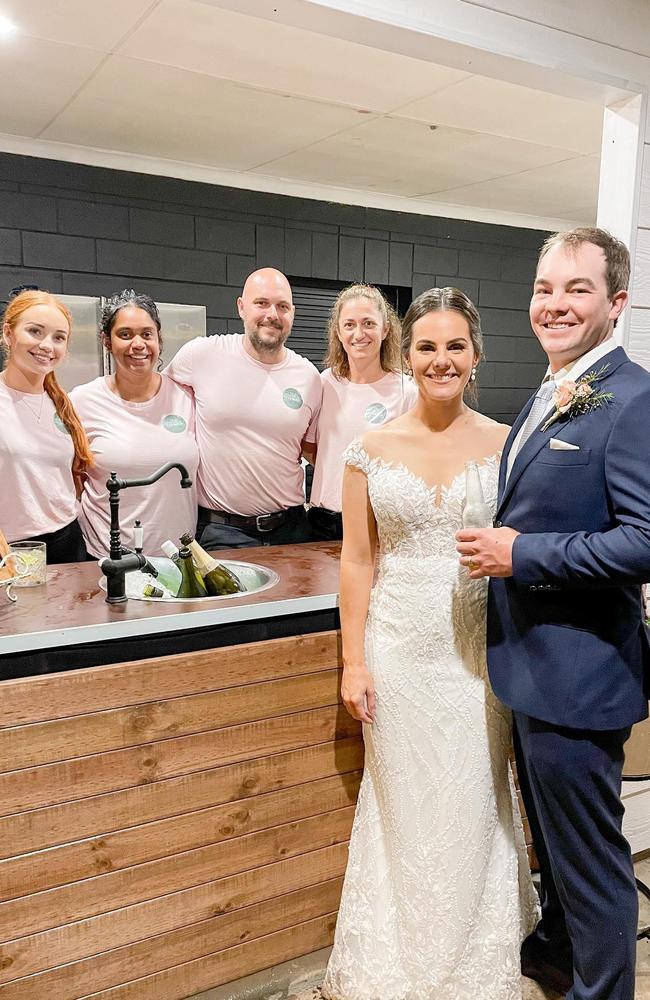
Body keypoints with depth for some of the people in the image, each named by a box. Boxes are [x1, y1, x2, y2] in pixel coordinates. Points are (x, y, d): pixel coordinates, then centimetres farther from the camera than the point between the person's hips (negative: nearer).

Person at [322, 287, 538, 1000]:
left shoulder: (505, 443, 0)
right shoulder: (372, 447, -1)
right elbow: (357, 559, 0)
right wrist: (353, 663, -2)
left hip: (476, 650, 0)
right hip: (398, 648, 0)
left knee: (472, 805, 11)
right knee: (403, 805, 13)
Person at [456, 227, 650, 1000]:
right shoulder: (548, 396, 11)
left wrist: (521, 555, -23)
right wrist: (499, 545, 6)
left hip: (576, 671, -9)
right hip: (530, 664, 10)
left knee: (587, 851, 9)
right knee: (551, 834, 28)